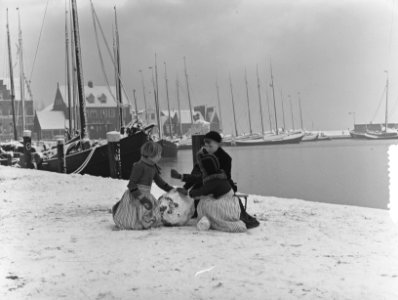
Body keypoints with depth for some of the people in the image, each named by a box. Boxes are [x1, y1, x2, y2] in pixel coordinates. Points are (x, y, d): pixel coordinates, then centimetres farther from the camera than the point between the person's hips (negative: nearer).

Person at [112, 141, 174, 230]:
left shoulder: (153, 167, 9)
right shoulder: (139, 166, -18)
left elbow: (159, 181, 23)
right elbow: (131, 184, -20)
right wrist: (141, 198, -27)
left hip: (146, 195, 9)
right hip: (135, 196, -9)